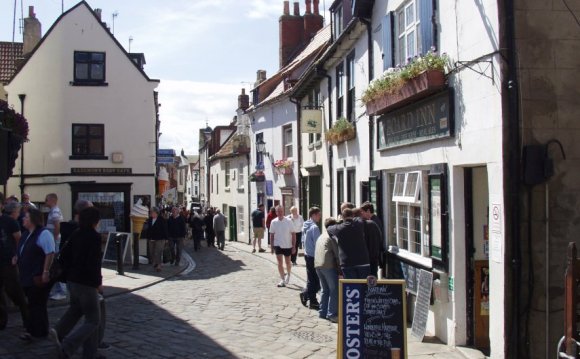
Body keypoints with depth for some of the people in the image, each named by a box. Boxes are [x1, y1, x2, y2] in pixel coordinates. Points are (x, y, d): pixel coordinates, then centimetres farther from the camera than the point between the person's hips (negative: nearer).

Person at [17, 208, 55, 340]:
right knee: (32, 304, 14)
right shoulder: (26, 234, 13)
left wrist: (46, 272, -24)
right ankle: (32, 330, 22)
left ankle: (38, 332, 8)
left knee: (37, 305, -1)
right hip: (28, 276, 9)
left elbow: (50, 254, -21)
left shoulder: (43, 234, -16)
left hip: (38, 278, -9)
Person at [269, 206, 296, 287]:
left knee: (288, 262, 13)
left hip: (287, 245, -1)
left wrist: (294, 246, -8)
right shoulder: (273, 222, -3)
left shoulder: (288, 221, -8)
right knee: (280, 262, -6)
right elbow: (272, 235, 4)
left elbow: (293, 234, -5)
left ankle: (288, 274, 40)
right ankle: (282, 280, -3)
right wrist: (272, 247, 2)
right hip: (278, 245, 1)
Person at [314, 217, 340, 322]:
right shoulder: (332, 237, -2)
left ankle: (322, 312, 16)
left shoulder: (321, 237, 22)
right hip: (328, 265, -8)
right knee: (334, 290, -3)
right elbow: (337, 253, -7)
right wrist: (339, 267, -1)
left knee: (325, 290, 17)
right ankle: (332, 314, -6)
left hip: (317, 265, 8)